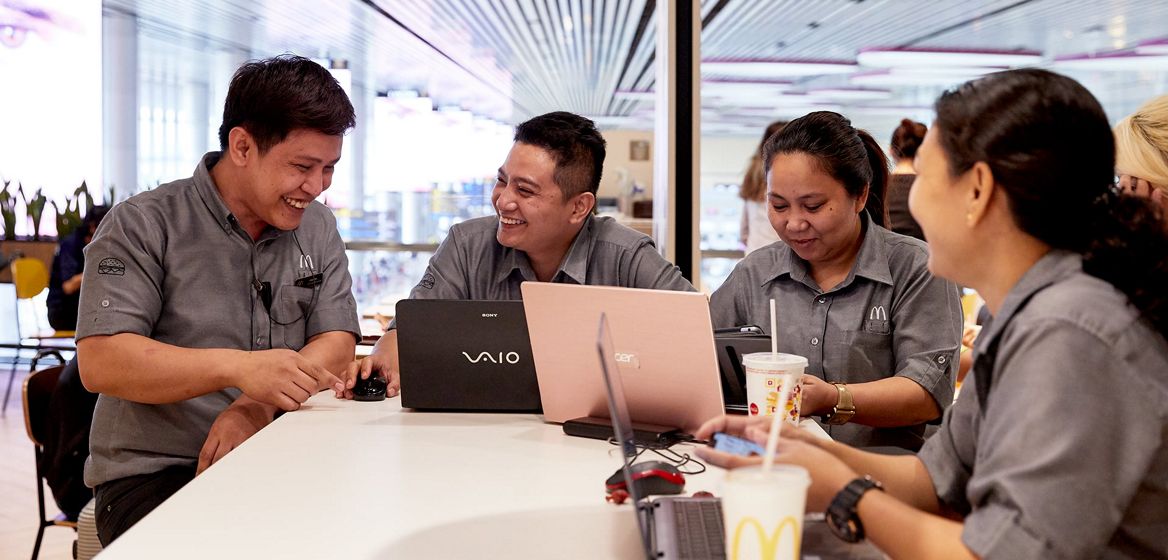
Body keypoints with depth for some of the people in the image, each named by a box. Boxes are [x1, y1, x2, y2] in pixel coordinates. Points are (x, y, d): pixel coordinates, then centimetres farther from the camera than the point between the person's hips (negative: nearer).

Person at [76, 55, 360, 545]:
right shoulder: (143, 226, -5)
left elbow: (336, 347, 3)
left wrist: (258, 404, -18)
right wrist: (238, 367, -30)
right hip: (153, 473, -4)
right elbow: (100, 361, -15)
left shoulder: (317, 228, 10)